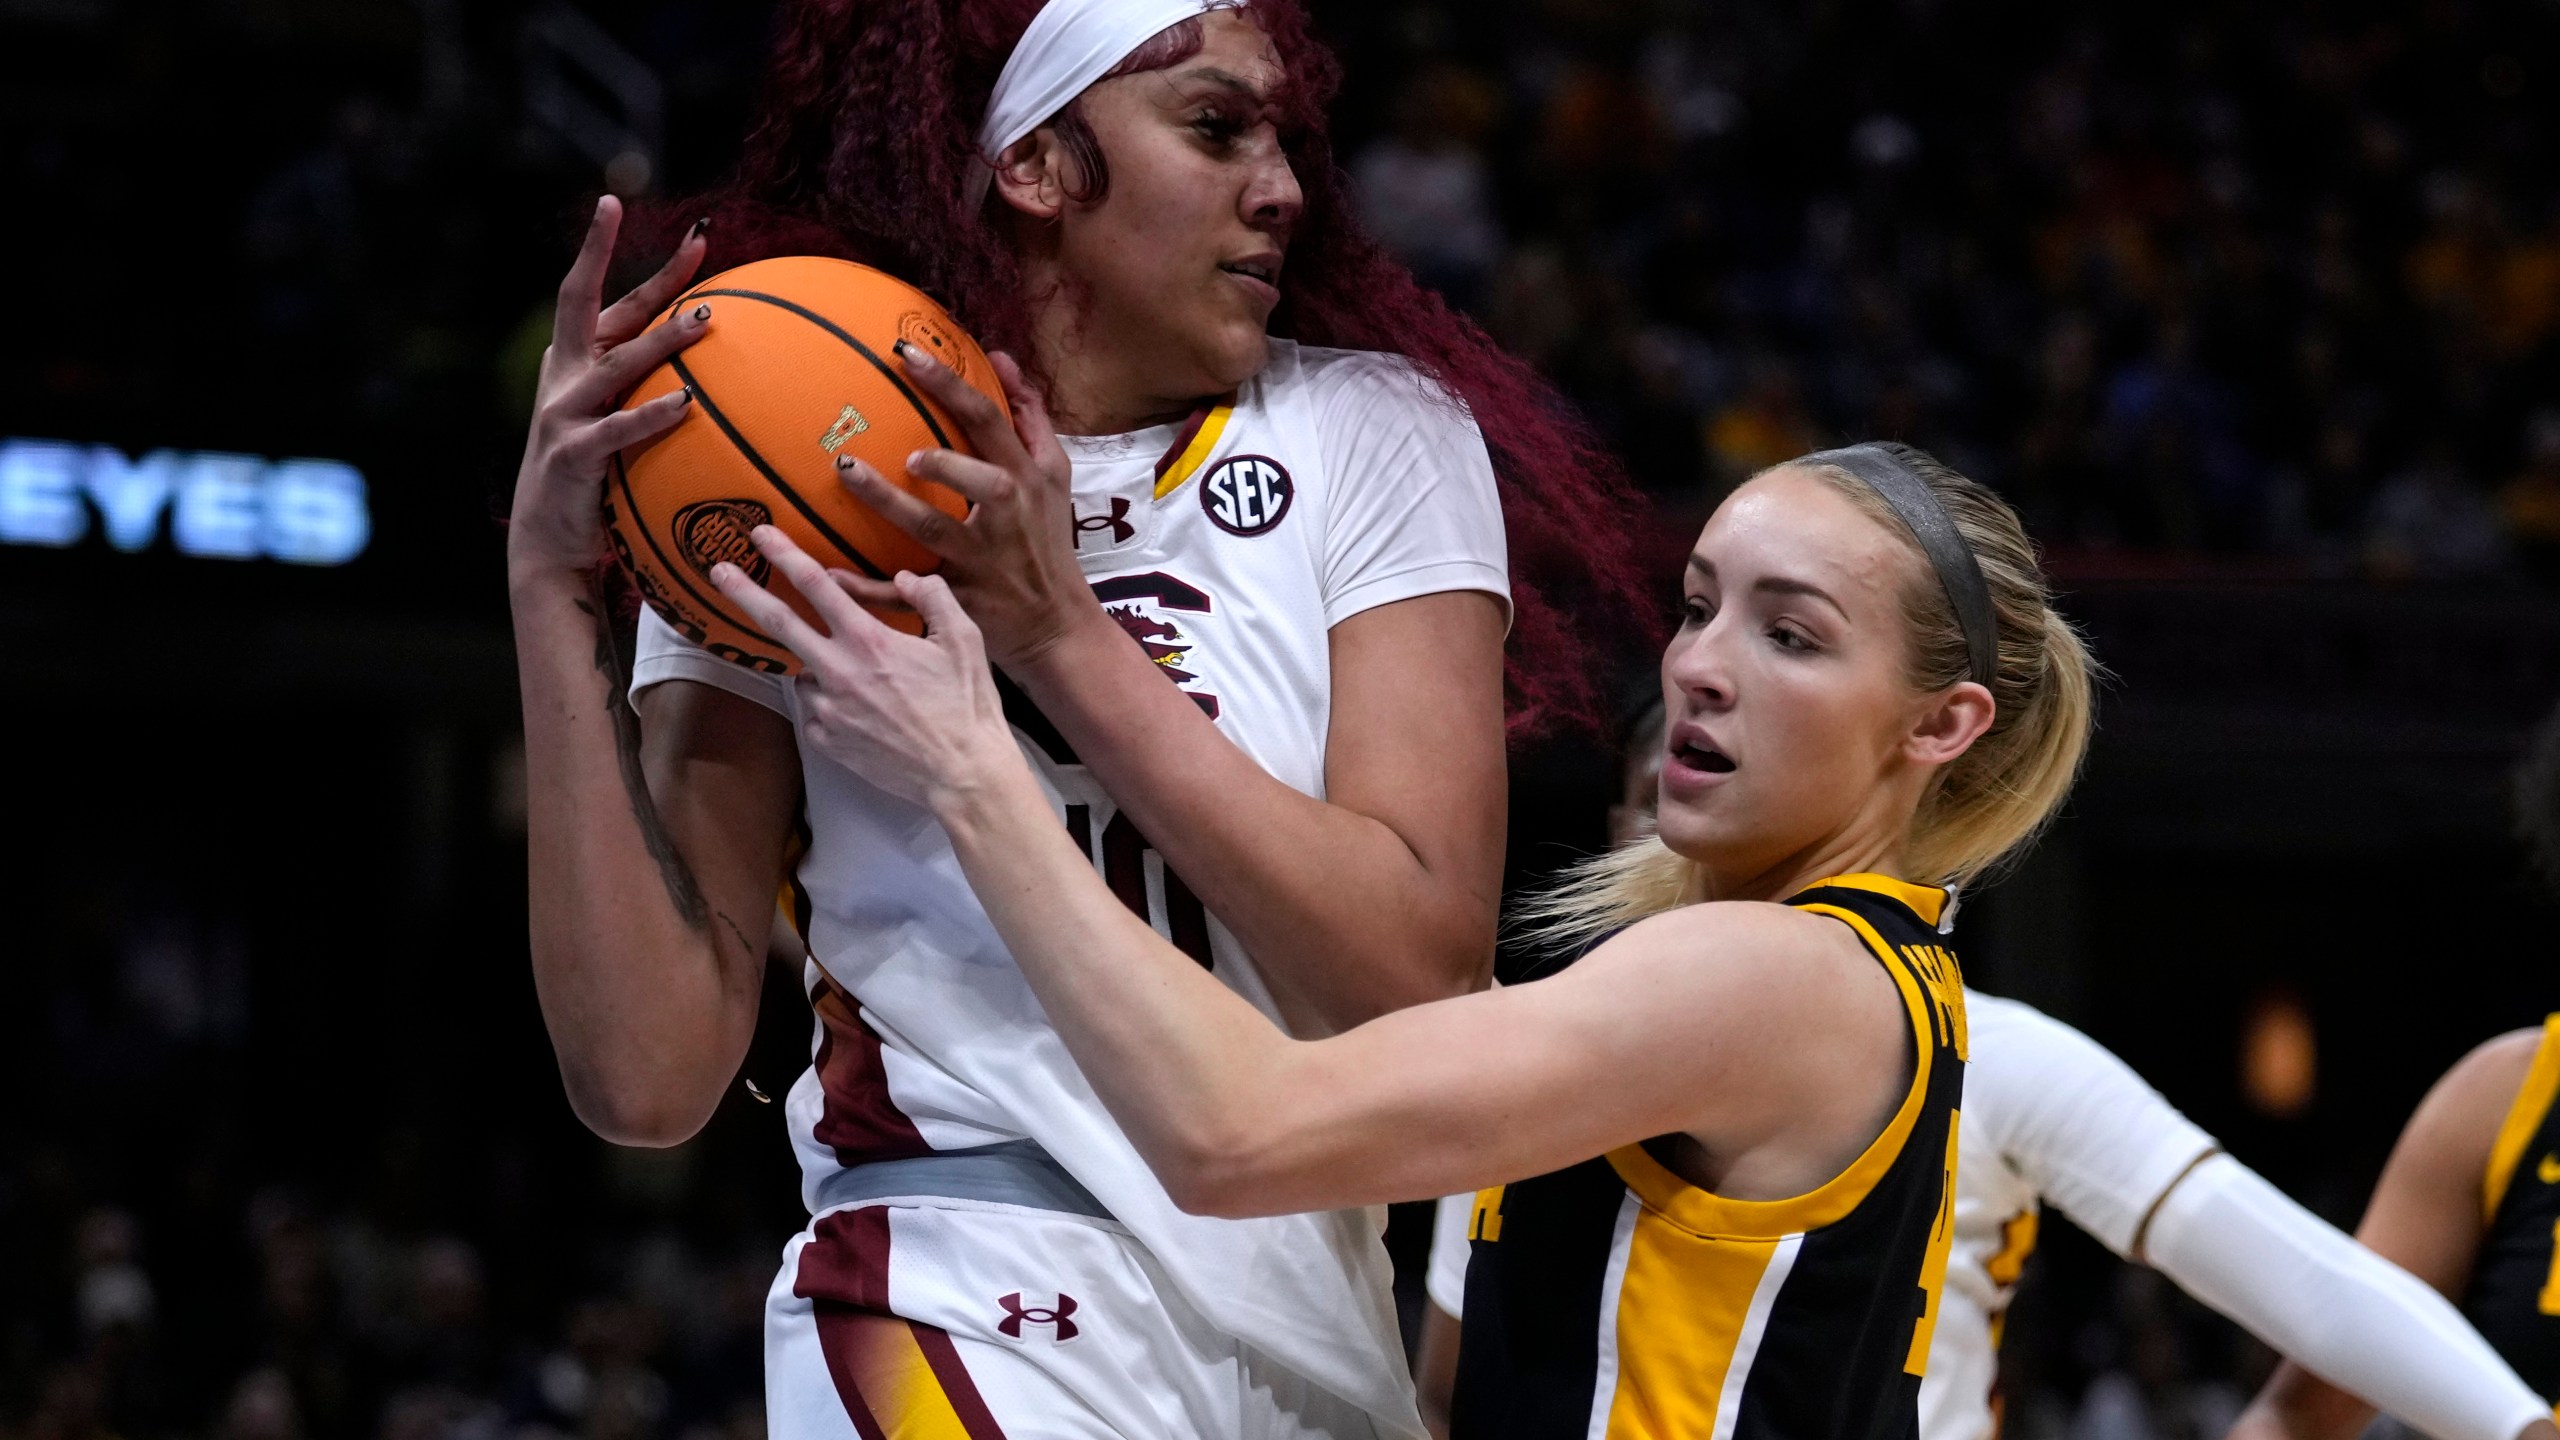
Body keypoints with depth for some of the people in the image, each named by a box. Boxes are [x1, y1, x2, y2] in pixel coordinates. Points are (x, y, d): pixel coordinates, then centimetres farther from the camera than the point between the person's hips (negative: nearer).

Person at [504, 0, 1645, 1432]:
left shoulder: (1368, 435, 1)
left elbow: (1421, 980, -11)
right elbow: (651, 1074, -8)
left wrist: (1060, 634, -15)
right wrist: (554, 589, -12)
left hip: (1319, 1325, 2)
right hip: (967, 1305, -2)